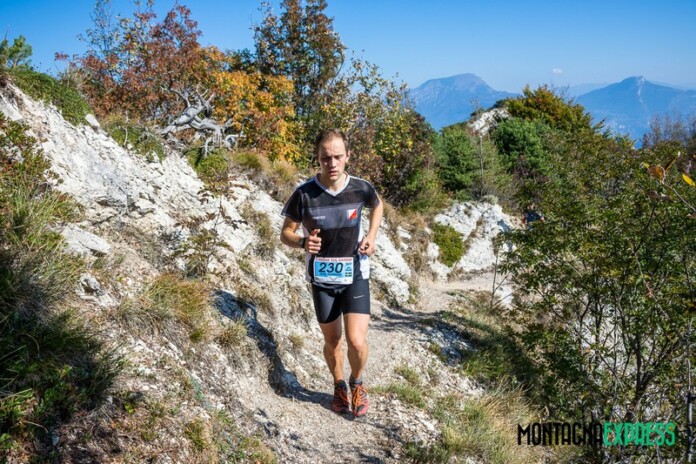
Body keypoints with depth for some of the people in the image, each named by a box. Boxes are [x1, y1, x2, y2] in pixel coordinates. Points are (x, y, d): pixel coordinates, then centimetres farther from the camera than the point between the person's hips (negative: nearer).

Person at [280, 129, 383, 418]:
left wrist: (372, 236, -2)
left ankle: (357, 382, 22)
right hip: (321, 278, 0)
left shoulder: (361, 188, -11)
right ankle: (339, 386, 42)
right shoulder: (304, 194, -15)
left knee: (357, 342, -11)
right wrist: (303, 242, -27)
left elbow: (378, 206, 14)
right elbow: (286, 233, -5)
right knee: (332, 341, 14)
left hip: (355, 275, 0)